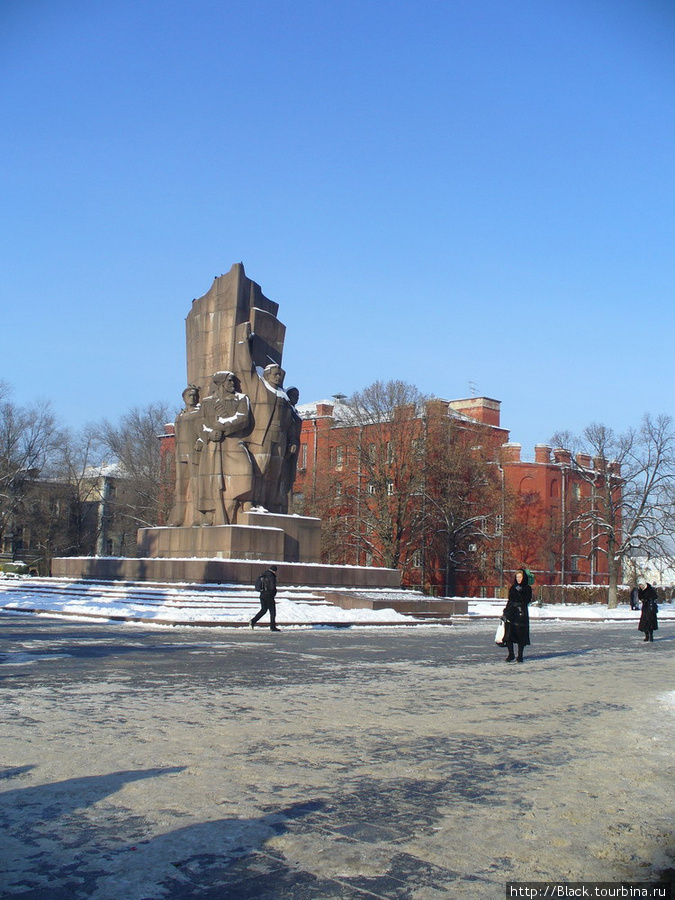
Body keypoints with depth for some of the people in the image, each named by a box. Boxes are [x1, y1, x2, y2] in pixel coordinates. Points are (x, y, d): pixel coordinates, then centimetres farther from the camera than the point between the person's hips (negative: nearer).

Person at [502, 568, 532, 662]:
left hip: (521, 613, -3)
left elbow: (527, 600, -10)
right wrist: (505, 611, 13)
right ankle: (511, 655, 7)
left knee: (521, 635, -2)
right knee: (509, 634, -3)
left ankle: (520, 656, 7)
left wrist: (520, 592, -17)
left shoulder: (527, 588, 3)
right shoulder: (513, 587, 14)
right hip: (511, 613, 3)